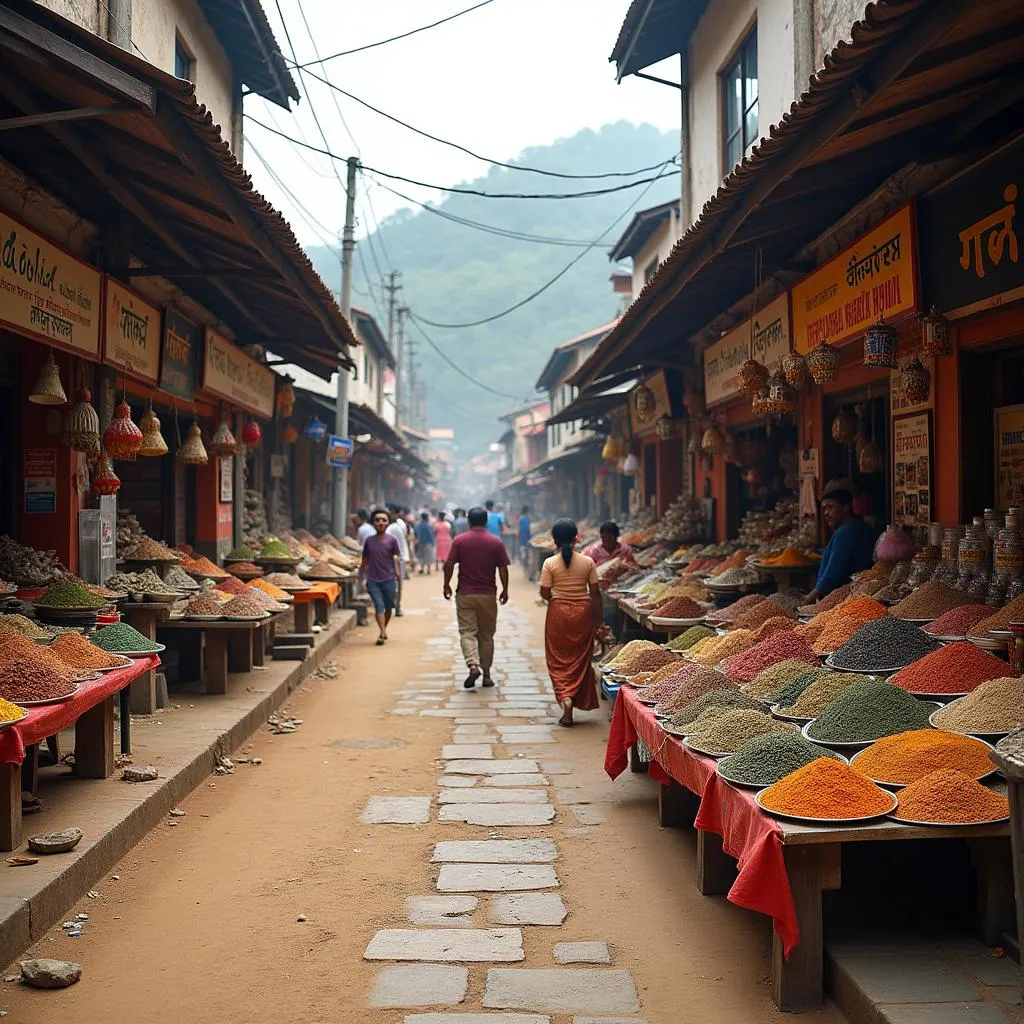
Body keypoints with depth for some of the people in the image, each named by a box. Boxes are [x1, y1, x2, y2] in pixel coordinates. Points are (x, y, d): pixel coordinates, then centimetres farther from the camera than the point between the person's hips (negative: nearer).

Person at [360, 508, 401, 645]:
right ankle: (383, 633, -14)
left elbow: (398, 559, 0)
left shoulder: (392, 540, -2)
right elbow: (365, 561, 11)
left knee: (388, 607, 9)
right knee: (379, 606, -11)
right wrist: (361, 579, 12)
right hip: (373, 580, 0)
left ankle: (383, 631, 29)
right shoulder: (369, 540, 4)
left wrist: (398, 575, -9)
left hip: (389, 580, 0)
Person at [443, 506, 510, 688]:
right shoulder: (496, 542, -1)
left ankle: (473, 666, -22)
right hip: (488, 595, 1)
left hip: (465, 595, -1)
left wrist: (446, 585, 7)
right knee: (486, 636, 11)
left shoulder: (459, 540, -3)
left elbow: (449, 565, -5)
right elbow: (503, 569, -2)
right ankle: (486, 674, 14)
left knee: (467, 633, 1)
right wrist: (505, 590, 8)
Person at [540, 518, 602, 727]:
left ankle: (565, 698, -12)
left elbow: (544, 593, -8)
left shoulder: (550, 563, -9)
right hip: (583, 612, 1)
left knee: (559, 660, 9)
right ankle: (573, 705, 12)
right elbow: (595, 593, -2)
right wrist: (598, 619, 6)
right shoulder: (588, 562, -4)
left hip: (558, 612, -1)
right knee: (579, 660, 10)